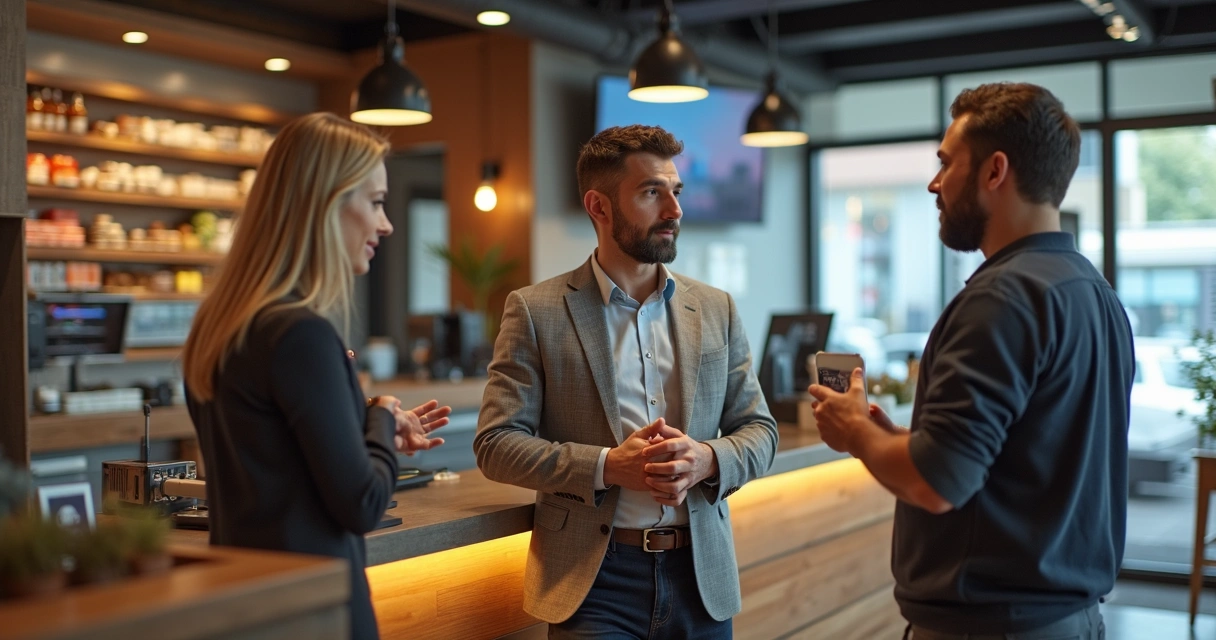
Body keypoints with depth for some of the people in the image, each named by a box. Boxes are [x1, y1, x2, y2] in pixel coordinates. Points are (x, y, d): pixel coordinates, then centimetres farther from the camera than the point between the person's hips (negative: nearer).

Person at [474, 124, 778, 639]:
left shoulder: (716, 309, 7)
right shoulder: (536, 311, -3)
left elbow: (759, 430, 9)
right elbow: (496, 442, -6)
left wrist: (708, 460, -13)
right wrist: (605, 466, -19)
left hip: (701, 576, 4)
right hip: (592, 580, -3)